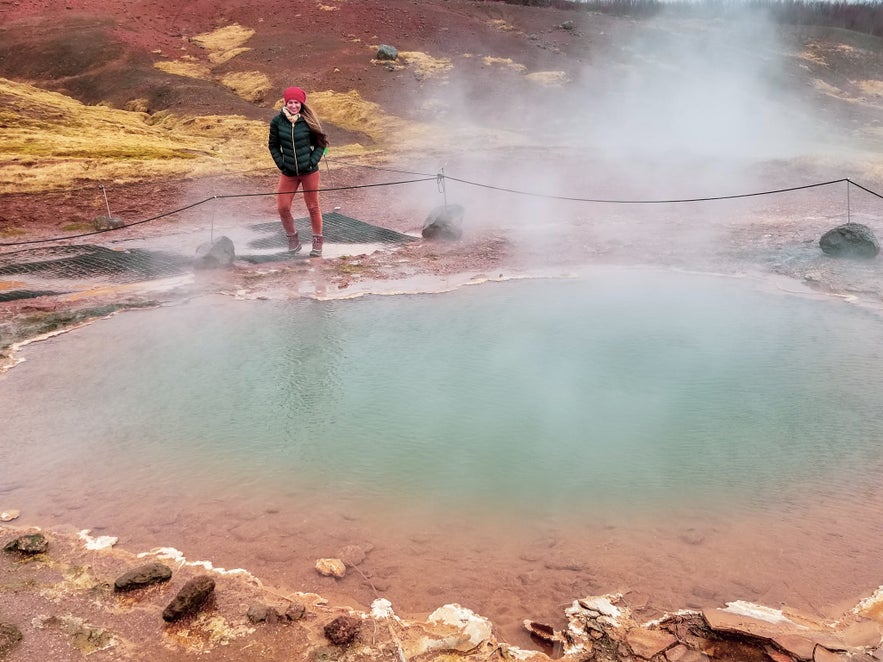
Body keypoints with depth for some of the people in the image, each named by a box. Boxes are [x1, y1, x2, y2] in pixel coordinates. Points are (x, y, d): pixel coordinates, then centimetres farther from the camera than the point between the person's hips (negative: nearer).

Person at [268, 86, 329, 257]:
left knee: (313, 207, 6)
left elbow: (320, 144, 2)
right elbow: (273, 145, 6)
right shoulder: (277, 121, -4)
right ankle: (293, 238, 20)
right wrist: (281, 163, -2)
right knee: (282, 207, -1)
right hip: (288, 173, 2)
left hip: (310, 172, -2)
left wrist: (313, 161, -8)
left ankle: (318, 241, 22)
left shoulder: (308, 121, -7)